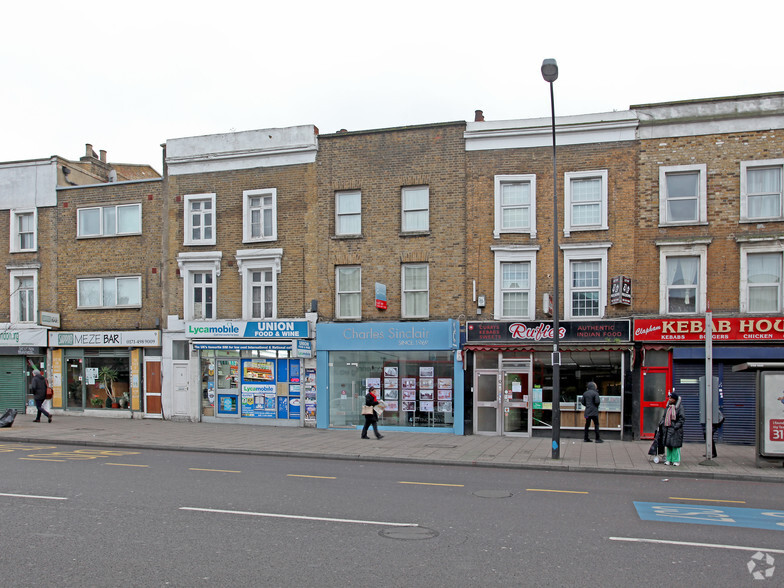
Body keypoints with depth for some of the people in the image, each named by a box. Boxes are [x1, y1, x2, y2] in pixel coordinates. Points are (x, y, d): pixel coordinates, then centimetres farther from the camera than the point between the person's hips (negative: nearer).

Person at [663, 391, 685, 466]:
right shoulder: (668, 406, 13)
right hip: (667, 428, 6)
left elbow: (682, 418, -10)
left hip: (676, 429, -6)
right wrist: (664, 425, 11)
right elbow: (665, 416, 21)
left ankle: (676, 460, 5)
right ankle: (668, 460, 16)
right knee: (668, 444, 8)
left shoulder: (679, 407, -7)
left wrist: (676, 426, -16)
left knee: (675, 445, -4)